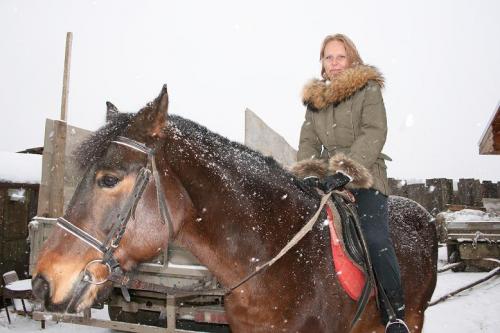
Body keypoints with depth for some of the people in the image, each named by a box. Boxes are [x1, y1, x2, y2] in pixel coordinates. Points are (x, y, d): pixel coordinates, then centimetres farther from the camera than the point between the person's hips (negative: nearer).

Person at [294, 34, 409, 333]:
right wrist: (309, 174, -9)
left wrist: (345, 172, -21)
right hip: (327, 178, 5)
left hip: (365, 176, -4)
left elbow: (374, 134, -9)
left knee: (375, 238, -20)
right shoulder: (315, 98, 18)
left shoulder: (369, 89, 4)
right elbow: (308, 141, 11)